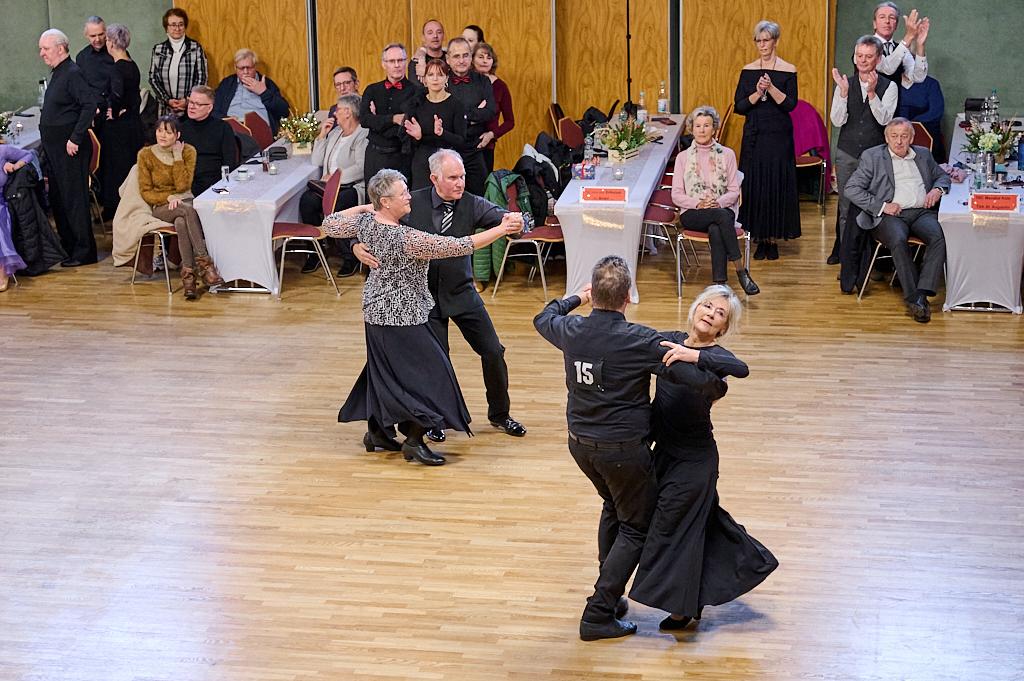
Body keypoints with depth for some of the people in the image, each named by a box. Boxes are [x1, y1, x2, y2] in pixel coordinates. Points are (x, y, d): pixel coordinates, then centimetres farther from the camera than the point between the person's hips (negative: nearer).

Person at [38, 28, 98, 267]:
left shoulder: (72, 73, -15)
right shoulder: (57, 73, 15)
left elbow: (90, 104, -25)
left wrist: (75, 139, -24)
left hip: (70, 148, -10)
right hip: (55, 147, 10)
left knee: (74, 198, -5)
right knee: (57, 198, 15)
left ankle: (84, 251, 1)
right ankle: (67, 245, 25)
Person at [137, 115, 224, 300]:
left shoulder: (188, 151, 2)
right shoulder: (146, 155, 1)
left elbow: (183, 186, -10)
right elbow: (145, 192, 0)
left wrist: (177, 156, -11)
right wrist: (169, 197, -16)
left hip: (185, 201, 1)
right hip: (161, 207, -1)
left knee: (181, 223, -37)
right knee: (188, 210, -36)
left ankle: (188, 274, -41)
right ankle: (204, 263, -39)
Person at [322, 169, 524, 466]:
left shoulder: (365, 223, -5)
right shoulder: (405, 239, -28)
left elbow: (330, 225, 13)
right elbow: (458, 246, -29)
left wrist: (360, 208, 18)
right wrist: (501, 230, -25)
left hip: (375, 310, 9)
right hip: (400, 316, -9)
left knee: (384, 370, 21)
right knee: (427, 372, 0)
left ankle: (375, 431, 31)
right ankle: (414, 441, 3)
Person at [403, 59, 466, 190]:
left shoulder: (455, 104, -3)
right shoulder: (416, 103, 7)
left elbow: (461, 140, -7)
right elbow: (411, 142, 11)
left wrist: (442, 132, -24)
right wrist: (417, 136, -12)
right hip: (422, 162, 3)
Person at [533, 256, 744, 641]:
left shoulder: (570, 331, -6)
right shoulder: (641, 342, -20)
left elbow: (543, 318, 21)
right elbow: (704, 384, -21)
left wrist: (576, 299, 33)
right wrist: (700, 358, 0)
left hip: (580, 443, 6)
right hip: (623, 449, -6)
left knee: (614, 508, 29)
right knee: (636, 527, 9)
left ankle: (610, 595, 35)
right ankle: (598, 614, 4)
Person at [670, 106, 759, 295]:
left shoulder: (727, 154, 9)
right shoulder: (683, 157, 10)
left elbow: (734, 191, 6)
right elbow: (676, 195, 3)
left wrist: (718, 202, -16)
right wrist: (698, 203, -16)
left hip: (722, 208, 1)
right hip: (692, 214, -1)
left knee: (715, 230, -37)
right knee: (721, 216, -36)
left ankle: (719, 284, -42)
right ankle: (741, 270, -37)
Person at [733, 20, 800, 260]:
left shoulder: (788, 70, -1)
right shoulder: (748, 71, 6)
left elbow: (790, 104, -9)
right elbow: (739, 107, 0)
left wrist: (771, 88, -21)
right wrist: (757, 93, -15)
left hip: (779, 135, -2)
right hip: (754, 136, 2)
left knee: (777, 184, -1)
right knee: (754, 185, 0)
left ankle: (773, 239, 7)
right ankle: (761, 239, 7)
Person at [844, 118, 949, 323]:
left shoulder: (923, 155, 23)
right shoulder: (872, 156, 10)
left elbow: (942, 175, 33)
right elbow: (852, 188, 2)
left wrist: (938, 189, 8)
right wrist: (882, 205, -9)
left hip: (922, 212, 3)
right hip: (891, 214, -3)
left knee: (939, 236, -30)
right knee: (898, 240, -37)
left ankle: (922, 293, -33)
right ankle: (912, 298, -31)